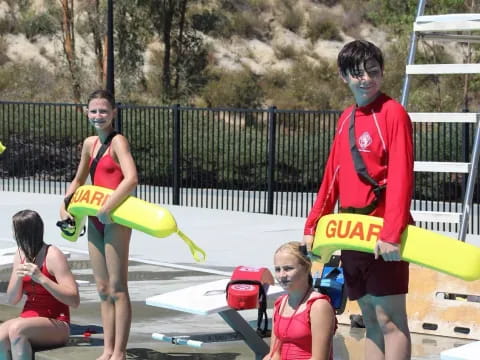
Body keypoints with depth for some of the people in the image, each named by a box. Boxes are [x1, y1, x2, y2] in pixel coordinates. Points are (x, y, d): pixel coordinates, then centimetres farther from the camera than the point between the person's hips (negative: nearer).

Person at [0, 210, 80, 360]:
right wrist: (18, 277, -11)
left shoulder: (53, 256, -11)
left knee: (16, 329, -34)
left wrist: (41, 278, -28)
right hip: (29, 320, 6)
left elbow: (74, 300, -18)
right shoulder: (20, 254, 9)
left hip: (56, 324, -5)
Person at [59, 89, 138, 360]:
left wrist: (106, 209, -25)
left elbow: (131, 178, -24)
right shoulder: (90, 144, 13)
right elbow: (79, 180, 27)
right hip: (95, 220, 8)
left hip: (115, 218, -8)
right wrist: (65, 204, 13)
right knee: (103, 289, 11)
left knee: (117, 288, -4)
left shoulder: (118, 141, -9)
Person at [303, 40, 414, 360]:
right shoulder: (346, 119, 14)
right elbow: (333, 176, 19)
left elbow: (401, 177, -17)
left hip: (384, 237, -7)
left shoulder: (393, 113, -9)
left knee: (390, 319, -5)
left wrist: (392, 233, -25)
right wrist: (313, 226, 15)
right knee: (370, 320, 10)